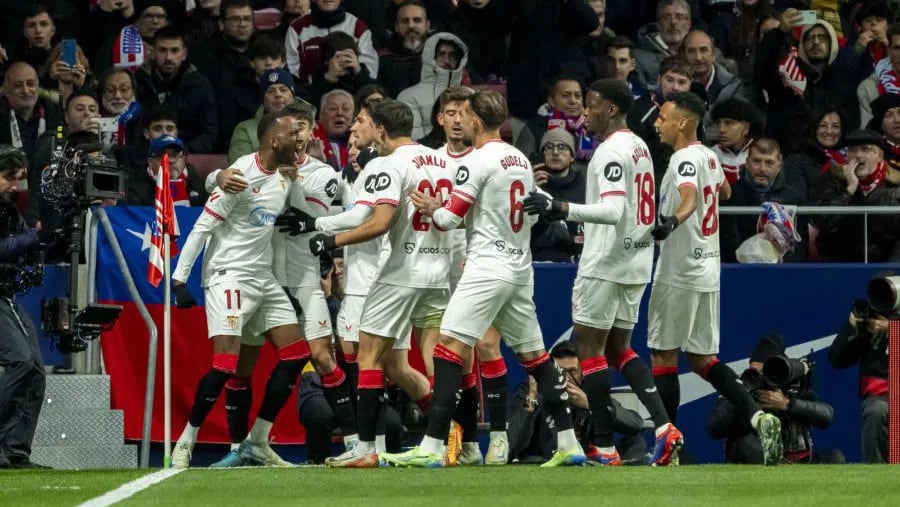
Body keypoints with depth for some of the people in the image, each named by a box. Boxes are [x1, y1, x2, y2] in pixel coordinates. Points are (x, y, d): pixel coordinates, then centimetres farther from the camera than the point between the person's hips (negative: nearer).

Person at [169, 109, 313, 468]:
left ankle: (257, 442, 11)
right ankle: (185, 443, -3)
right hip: (229, 274, -9)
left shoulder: (283, 177, 10)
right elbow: (204, 226, -14)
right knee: (226, 364, -17)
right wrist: (180, 277, -17)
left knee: (295, 355, 3)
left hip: (263, 277, 9)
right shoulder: (242, 174, -15)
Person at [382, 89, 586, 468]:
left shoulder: (479, 161, -11)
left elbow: (449, 219, -13)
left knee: (449, 348, -10)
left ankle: (431, 448, -18)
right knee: (535, 356, 14)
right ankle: (568, 444, 13)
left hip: (487, 268, -8)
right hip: (520, 269, 8)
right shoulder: (521, 160, 13)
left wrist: (431, 209, 10)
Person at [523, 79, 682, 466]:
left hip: (607, 261, -9)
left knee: (589, 347, -3)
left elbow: (614, 211, -27)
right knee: (619, 349, 15)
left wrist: (560, 209, -34)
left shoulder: (612, 151, -16)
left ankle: (605, 448, -5)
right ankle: (663, 426, -1)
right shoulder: (640, 147, 14)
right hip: (636, 262, 9)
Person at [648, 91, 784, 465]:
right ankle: (758, 417, -4)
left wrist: (672, 220, -56)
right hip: (708, 270, 9)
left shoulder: (685, 159, -15)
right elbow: (724, 191, 33)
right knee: (702, 358, 11)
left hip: (679, 272, -9)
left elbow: (689, 197, -36)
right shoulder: (709, 157, 12)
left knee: (663, 354, 1)